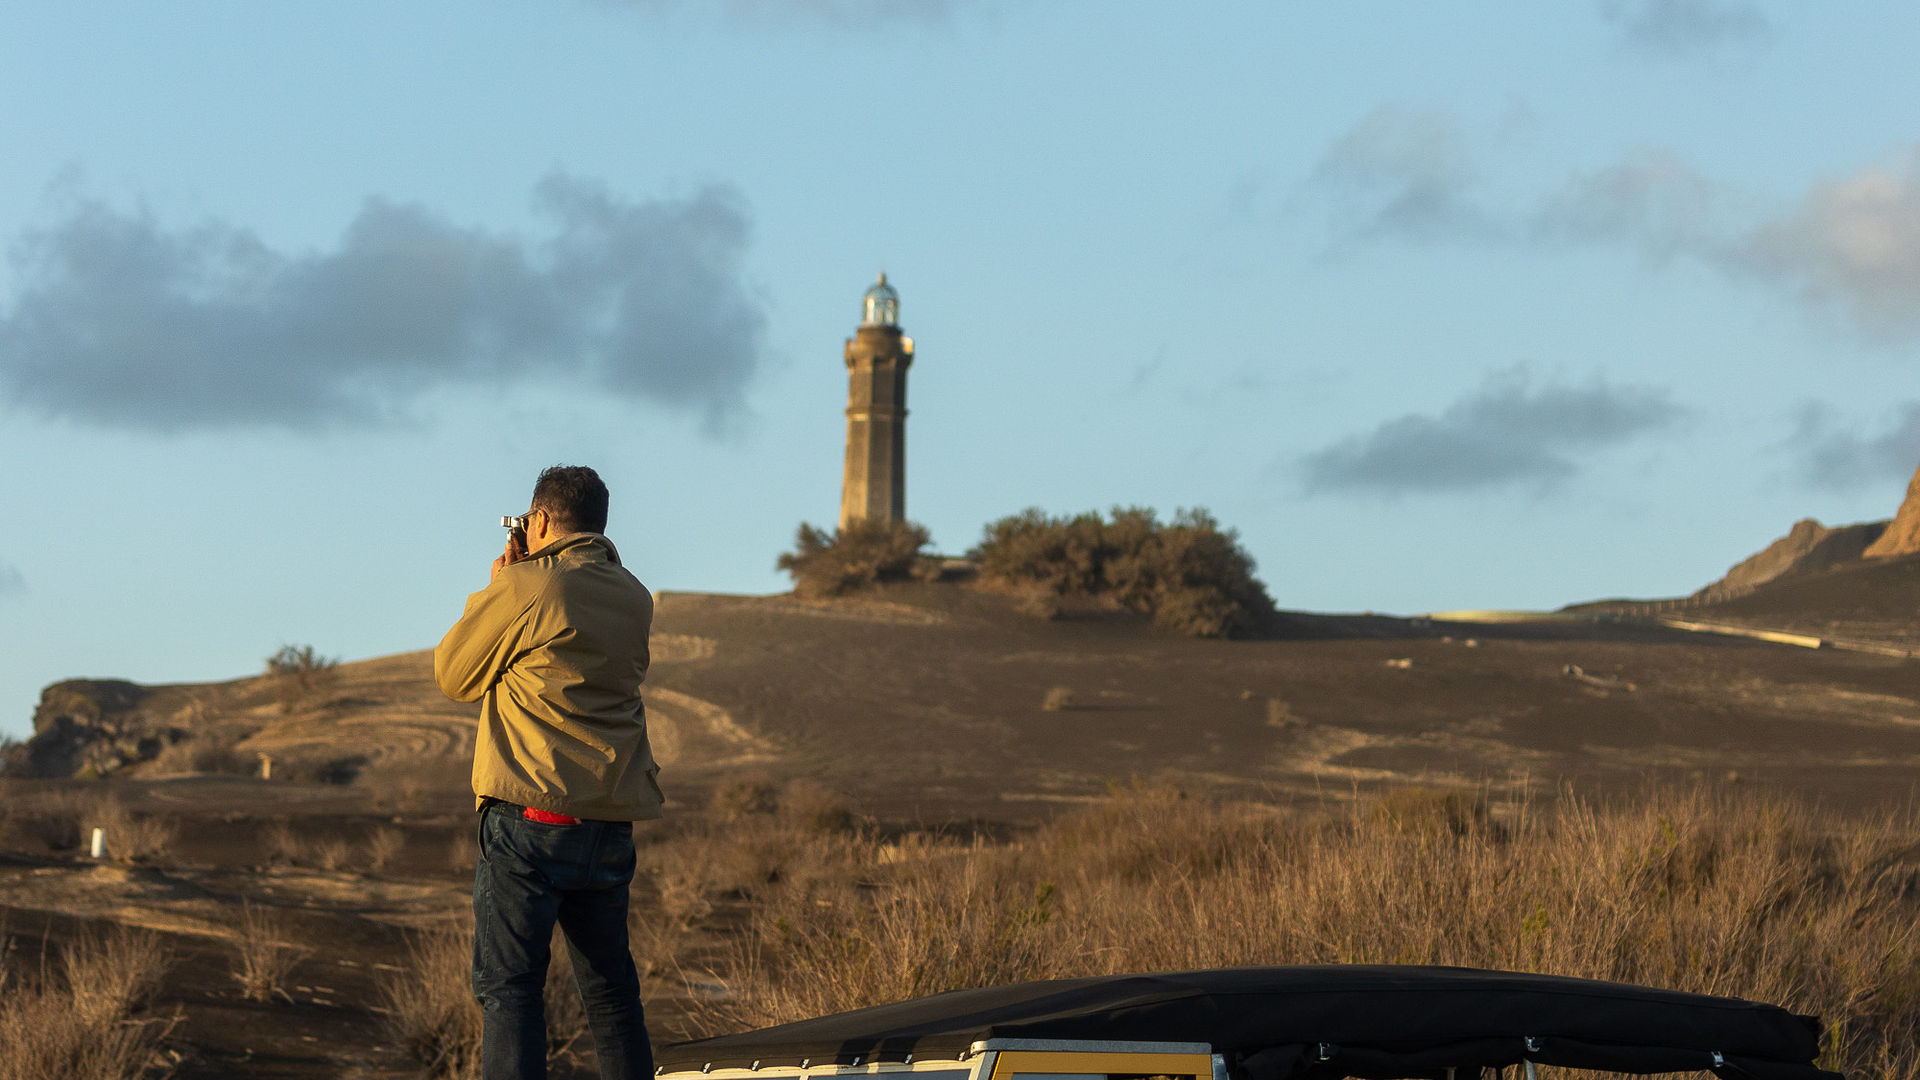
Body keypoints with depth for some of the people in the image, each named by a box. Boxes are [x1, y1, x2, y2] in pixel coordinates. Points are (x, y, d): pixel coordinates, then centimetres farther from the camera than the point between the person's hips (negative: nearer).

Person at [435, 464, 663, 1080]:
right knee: (611, 990, 14)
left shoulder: (524, 589, -9)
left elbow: (453, 676, 4)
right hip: (612, 827, 6)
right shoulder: (634, 600, 9)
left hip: (531, 821, -6)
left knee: (508, 989, -4)